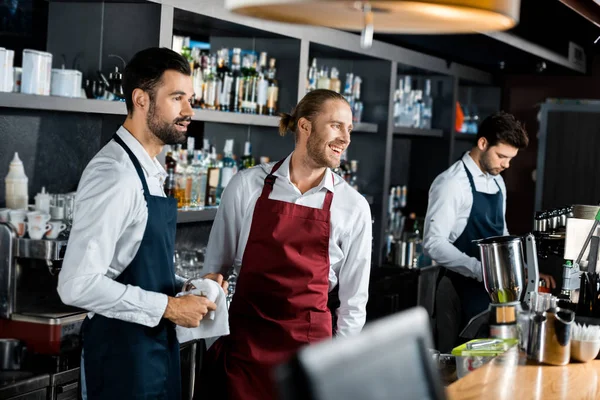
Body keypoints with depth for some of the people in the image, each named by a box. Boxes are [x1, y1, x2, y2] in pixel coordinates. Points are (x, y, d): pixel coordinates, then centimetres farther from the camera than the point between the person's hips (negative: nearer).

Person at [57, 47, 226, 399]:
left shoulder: (149, 172, 10)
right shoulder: (115, 174, -20)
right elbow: (78, 284, -26)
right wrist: (169, 307, -19)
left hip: (156, 346, 9)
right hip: (122, 354, -9)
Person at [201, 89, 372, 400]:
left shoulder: (354, 207, -1)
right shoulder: (246, 186, -2)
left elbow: (353, 299, 5)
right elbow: (214, 267, 7)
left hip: (308, 340, 0)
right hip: (244, 339, 0)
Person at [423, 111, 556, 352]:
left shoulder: (497, 183, 12)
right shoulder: (452, 183, -14)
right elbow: (434, 243, -21)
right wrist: (483, 271, -27)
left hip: (491, 289, 8)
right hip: (462, 291, -8)